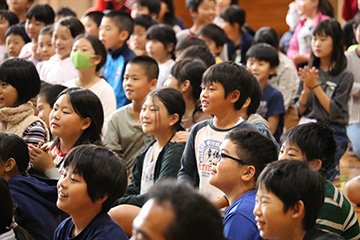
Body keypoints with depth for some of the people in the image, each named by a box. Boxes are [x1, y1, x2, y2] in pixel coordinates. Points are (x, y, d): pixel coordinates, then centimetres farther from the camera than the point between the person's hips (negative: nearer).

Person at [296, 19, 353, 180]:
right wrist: (306, 90, -12)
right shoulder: (309, 72, 9)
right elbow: (300, 111, 7)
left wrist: (316, 86, -17)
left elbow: (333, 111, -12)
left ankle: (333, 167, 7)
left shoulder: (345, 76, -4)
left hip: (333, 133, -4)